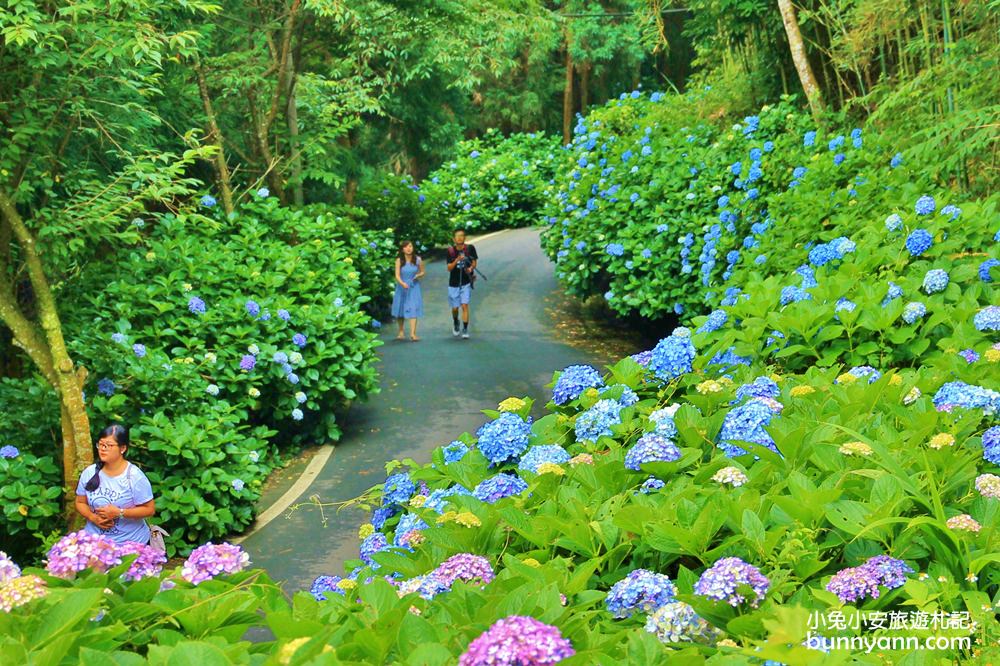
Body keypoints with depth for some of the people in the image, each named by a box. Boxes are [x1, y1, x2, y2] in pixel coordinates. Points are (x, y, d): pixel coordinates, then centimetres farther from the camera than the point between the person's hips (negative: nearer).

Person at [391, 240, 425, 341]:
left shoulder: (417, 260, -4)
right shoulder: (399, 261, -7)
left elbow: (422, 272, 9)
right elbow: (397, 275, -12)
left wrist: (418, 275, -14)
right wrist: (402, 283, -30)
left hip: (414, 287, -1)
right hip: (402, 287, 1)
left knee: (413, 309, -11)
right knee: (400, 309, 9)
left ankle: (413, 333, -17)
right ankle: (401, 332, 26)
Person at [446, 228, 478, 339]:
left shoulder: (470, 248, -5)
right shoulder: (451, 251, -4)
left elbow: (474, 262, 5)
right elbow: (449, 268, -8)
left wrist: (471, 268, -17)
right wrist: (457, 260, -25)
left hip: (466, 282, -1)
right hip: (454, 283, 1)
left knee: (465, 305, -13)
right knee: (455, 308, 8)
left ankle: (465, 329, -8)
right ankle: (455, 323, 38)